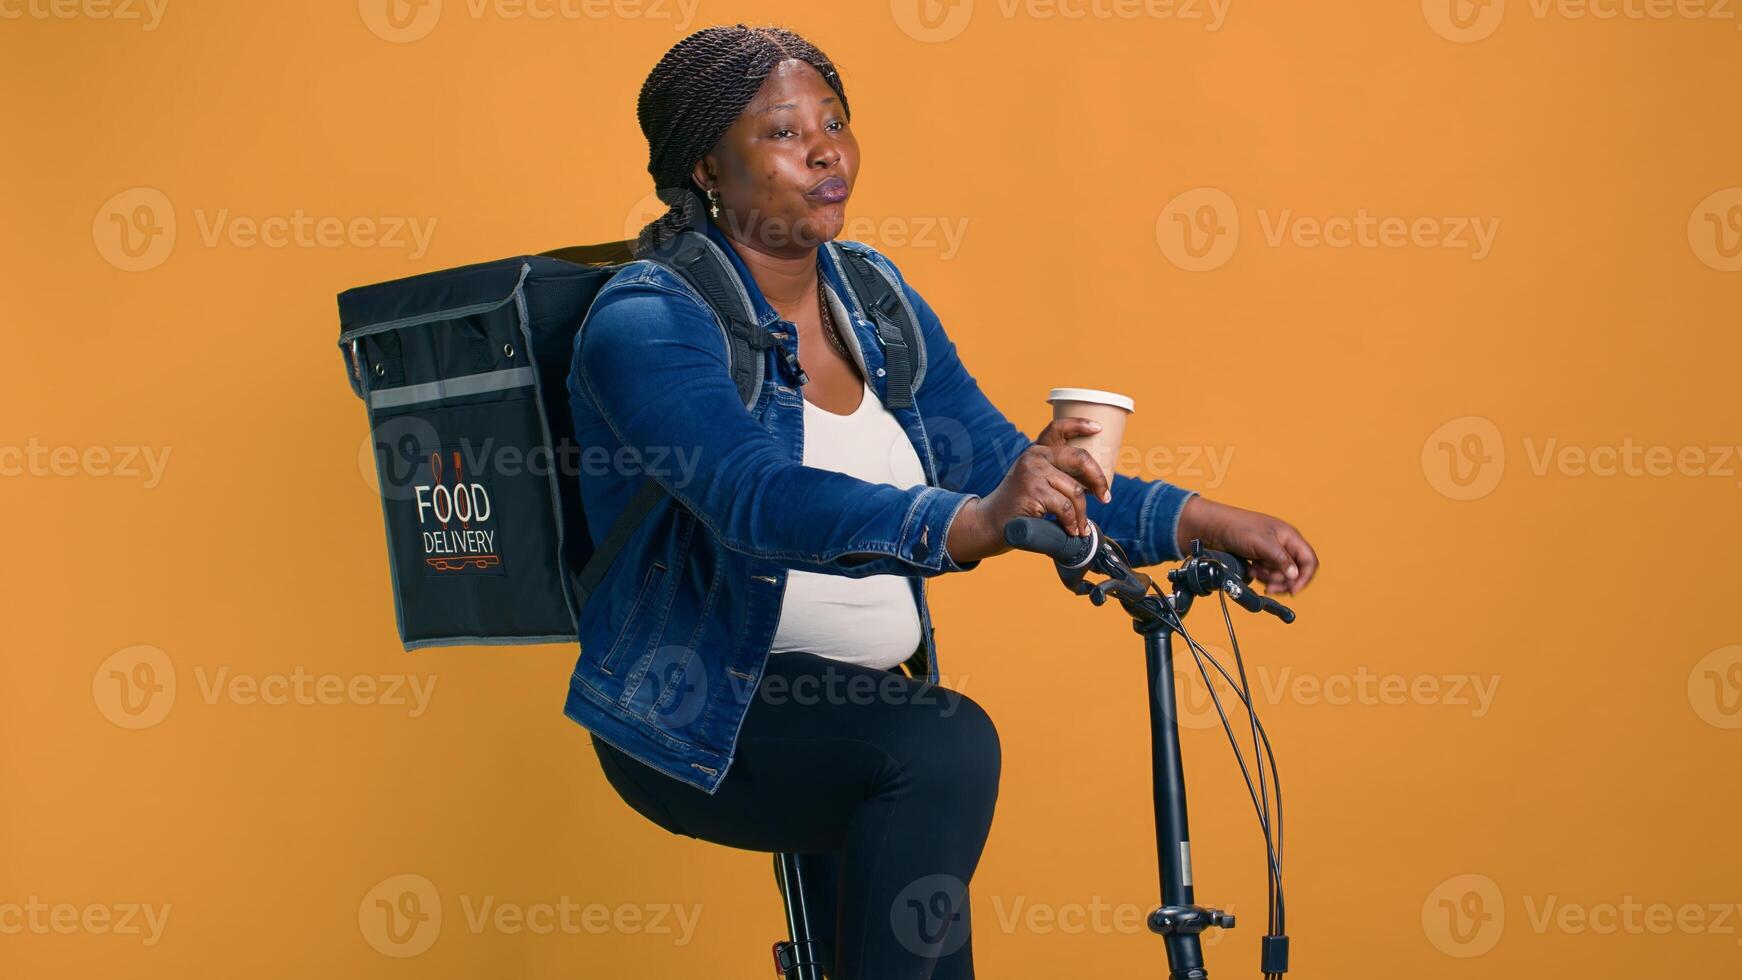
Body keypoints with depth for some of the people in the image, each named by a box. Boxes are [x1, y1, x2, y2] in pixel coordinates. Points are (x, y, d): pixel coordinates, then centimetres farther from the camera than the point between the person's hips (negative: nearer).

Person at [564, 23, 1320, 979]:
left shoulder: (870, 293, 9)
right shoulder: (649, 319, -14)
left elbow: (1002, 465, 8)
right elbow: (761, 500, -32)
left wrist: (1209, 522, -4)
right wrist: (972, 522, -48)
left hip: (856, 698, 7)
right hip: (699, 715, -7)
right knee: (944, 745, -29)